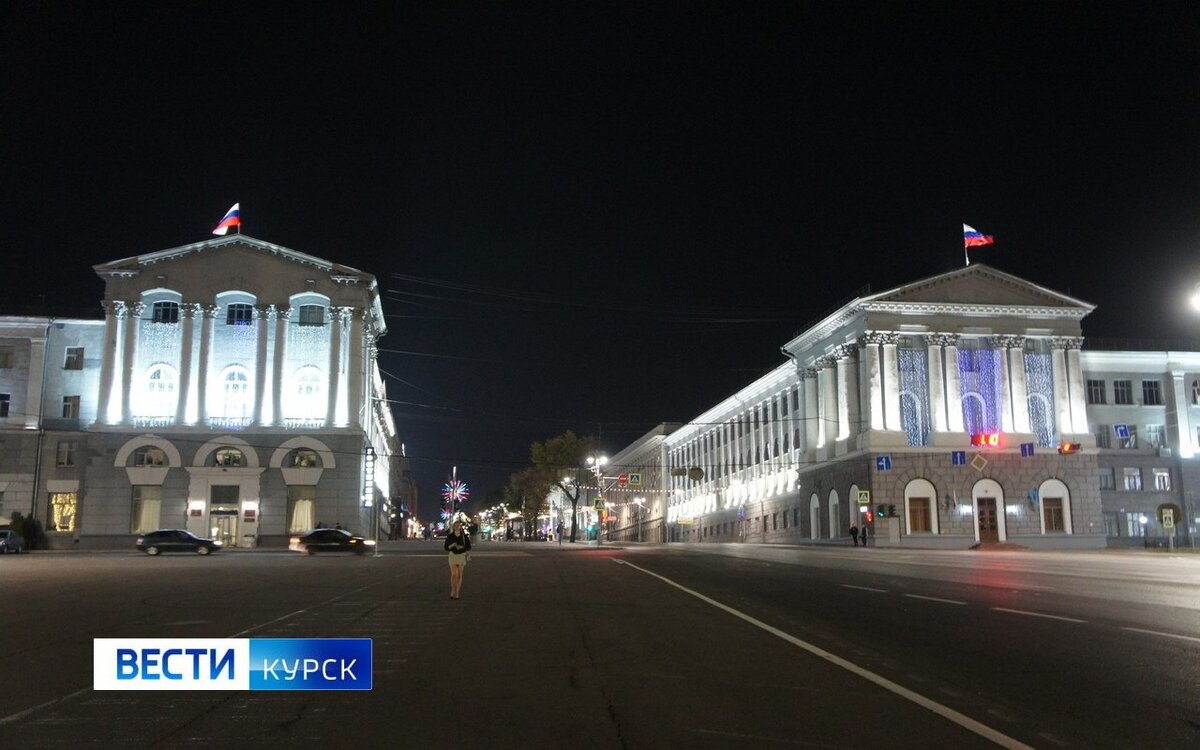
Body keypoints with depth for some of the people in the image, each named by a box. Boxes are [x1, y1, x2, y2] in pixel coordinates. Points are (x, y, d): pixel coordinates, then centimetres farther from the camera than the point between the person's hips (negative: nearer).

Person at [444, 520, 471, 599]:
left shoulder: (464, 536, -3)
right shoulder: (450, 536, -2)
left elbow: (468, 547, 0)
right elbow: (446, 547, 0)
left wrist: (462, 547, -18)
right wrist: (451, 545, -19)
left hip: (461, 556, 0)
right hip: (452, 555, 0)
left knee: (459, 575, 1)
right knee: (453, 575, -10)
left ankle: (457, 593, 7)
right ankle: (453, 591, 5)